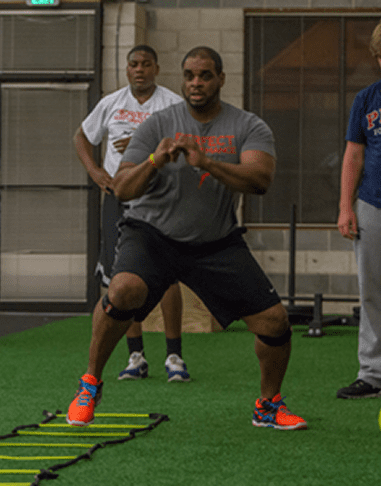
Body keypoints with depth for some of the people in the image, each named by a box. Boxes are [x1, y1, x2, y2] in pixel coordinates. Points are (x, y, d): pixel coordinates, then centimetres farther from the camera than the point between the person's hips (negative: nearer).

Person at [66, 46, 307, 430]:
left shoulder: (249, 128, -4)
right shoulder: (159, 124, -7)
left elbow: (260, 179, -23)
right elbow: (123, 190, -11)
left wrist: (206, 162, -36)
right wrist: (154, 161, -31)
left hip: (217, 242, 2)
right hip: (153, 232, -2)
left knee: (274, 320, -7)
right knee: (125, 290, -33)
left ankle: (268, 406, 19)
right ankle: (90, 383, -12)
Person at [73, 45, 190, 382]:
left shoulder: (173, 104, 1)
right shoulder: (112, 103, 11)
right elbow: (82, 137, 23)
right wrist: (94, 170, 7)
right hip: (118, 194, 4)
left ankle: (174, 357, -5)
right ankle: (136, 357, 9)